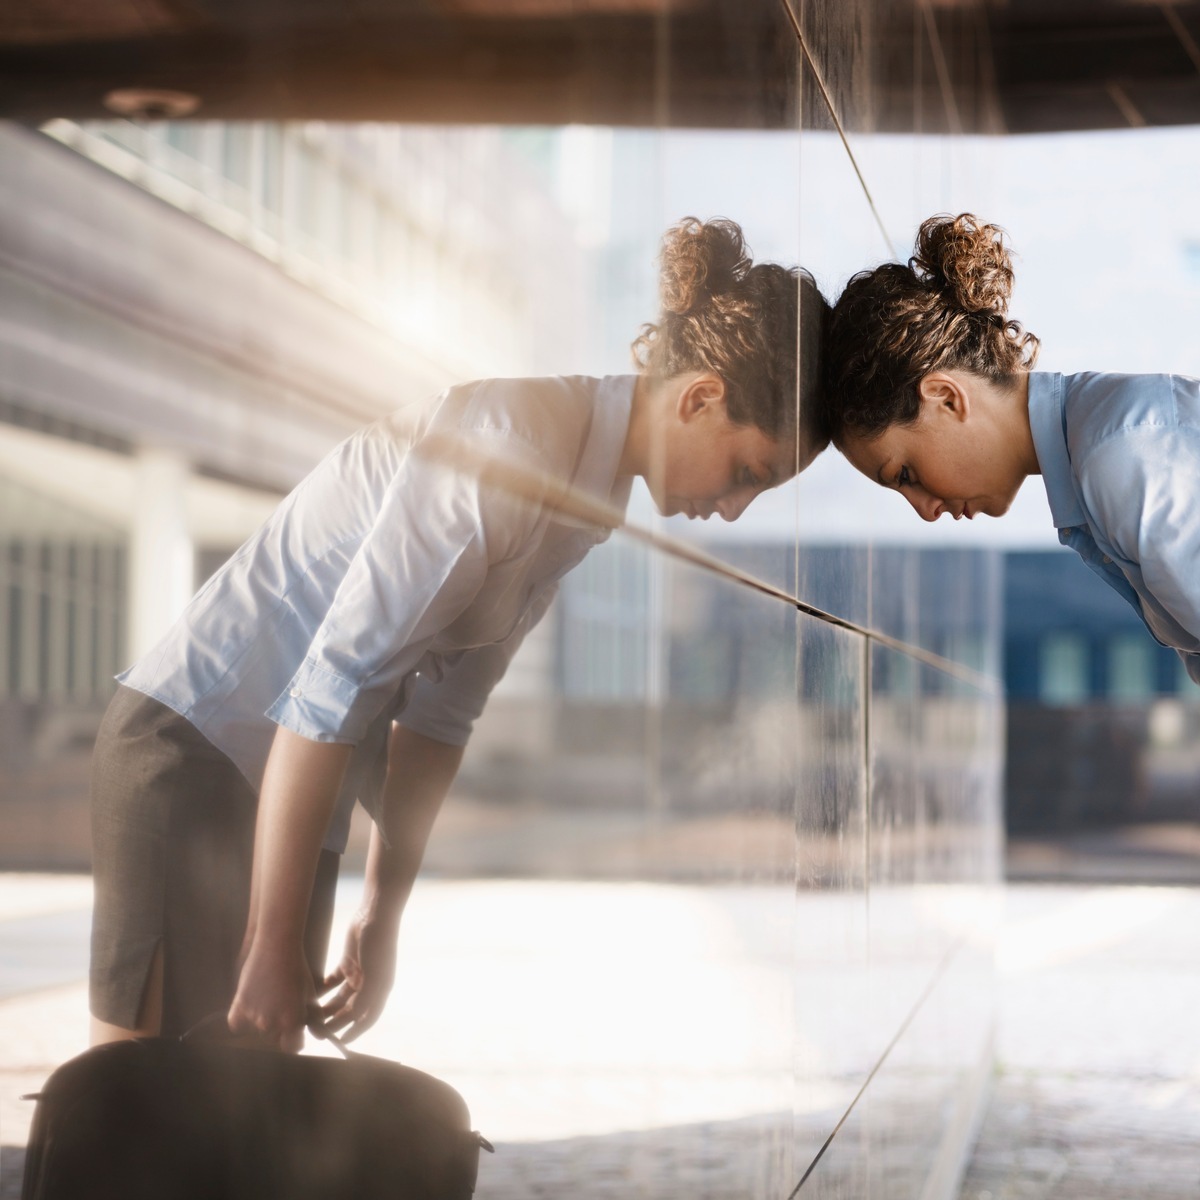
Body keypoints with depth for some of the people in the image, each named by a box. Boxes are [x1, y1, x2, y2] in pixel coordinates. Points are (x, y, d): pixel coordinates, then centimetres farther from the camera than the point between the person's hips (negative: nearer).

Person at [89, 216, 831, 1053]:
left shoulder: (593, 490, 8)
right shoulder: (512, 444, -23)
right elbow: (329, 686, -25)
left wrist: (383, 917, 14)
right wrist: (273, 950, -21)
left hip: (293, 771, 9)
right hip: (196, 742, -9)